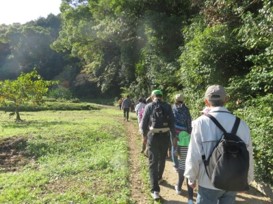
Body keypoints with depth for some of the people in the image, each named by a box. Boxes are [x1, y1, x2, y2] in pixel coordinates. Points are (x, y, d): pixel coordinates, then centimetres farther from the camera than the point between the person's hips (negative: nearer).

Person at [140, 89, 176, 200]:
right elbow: (172, 122, -2)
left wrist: (144, 135, 12)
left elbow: (144, 123, -2)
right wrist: (174, 136, 6)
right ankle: (159, 177, 45)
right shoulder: (167, 106, 1)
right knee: (162, 159, 23)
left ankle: (155, 190, -3)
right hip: (165, 136, 2)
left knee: (153, 162, 2)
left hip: (153, 136, -2)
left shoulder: (149, 106, -3)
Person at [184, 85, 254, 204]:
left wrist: (191, 177, 3)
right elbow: (248, 157, -1)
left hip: (209, 183, -3)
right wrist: (247, 180, 16)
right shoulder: (241, 124, -9)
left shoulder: (201, 123, -18)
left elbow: (193, 156, -14)